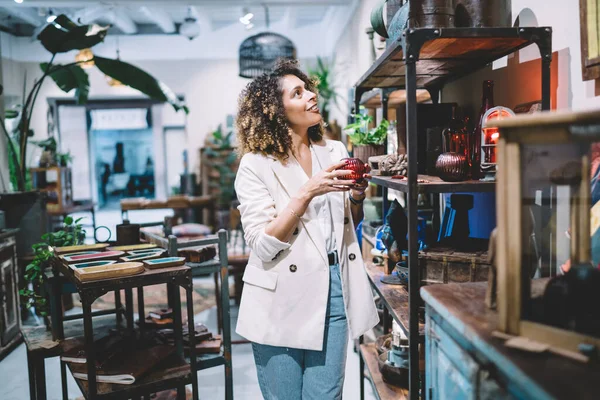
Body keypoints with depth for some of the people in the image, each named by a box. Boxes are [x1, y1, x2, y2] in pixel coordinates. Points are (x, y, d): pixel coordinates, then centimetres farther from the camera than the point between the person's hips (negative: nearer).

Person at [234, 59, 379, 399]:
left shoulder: (335, 152, 7)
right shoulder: (256, 165, -9)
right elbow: (264, 246, -15)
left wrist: (357, 198, -4)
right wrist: (308, 192, -22)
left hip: (334, 288, 4)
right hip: (283, 300, -3)